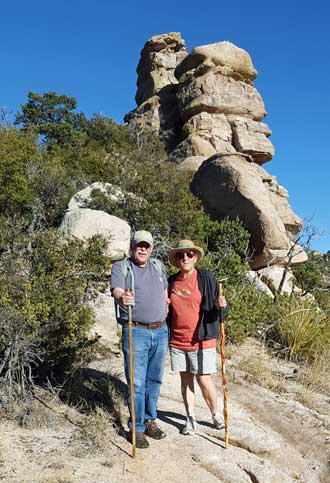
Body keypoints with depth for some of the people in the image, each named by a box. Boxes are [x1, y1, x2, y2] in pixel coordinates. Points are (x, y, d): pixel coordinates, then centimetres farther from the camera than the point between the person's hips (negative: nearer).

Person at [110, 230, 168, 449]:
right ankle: (137, 428, 15)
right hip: (136, 332, -5)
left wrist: (167, 303, 14)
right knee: (137, 383, 0)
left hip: (161, 331, 5)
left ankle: (150, 420, 31)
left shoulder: (158, 266, 13)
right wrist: (121, 298, -41)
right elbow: (117, 291, -20)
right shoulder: (121, 267, -3)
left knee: (154, 380, 15)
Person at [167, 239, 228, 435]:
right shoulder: (172, 281, 6)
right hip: (177, 340, 4)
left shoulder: (206, 277, -6)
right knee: (185, 379, 13)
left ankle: (216, 414, 27)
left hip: (202, 339, -4)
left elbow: (219, 309, -4)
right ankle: (191, 419, 28)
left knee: (204, 380, 2)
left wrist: (221, 307, -26)